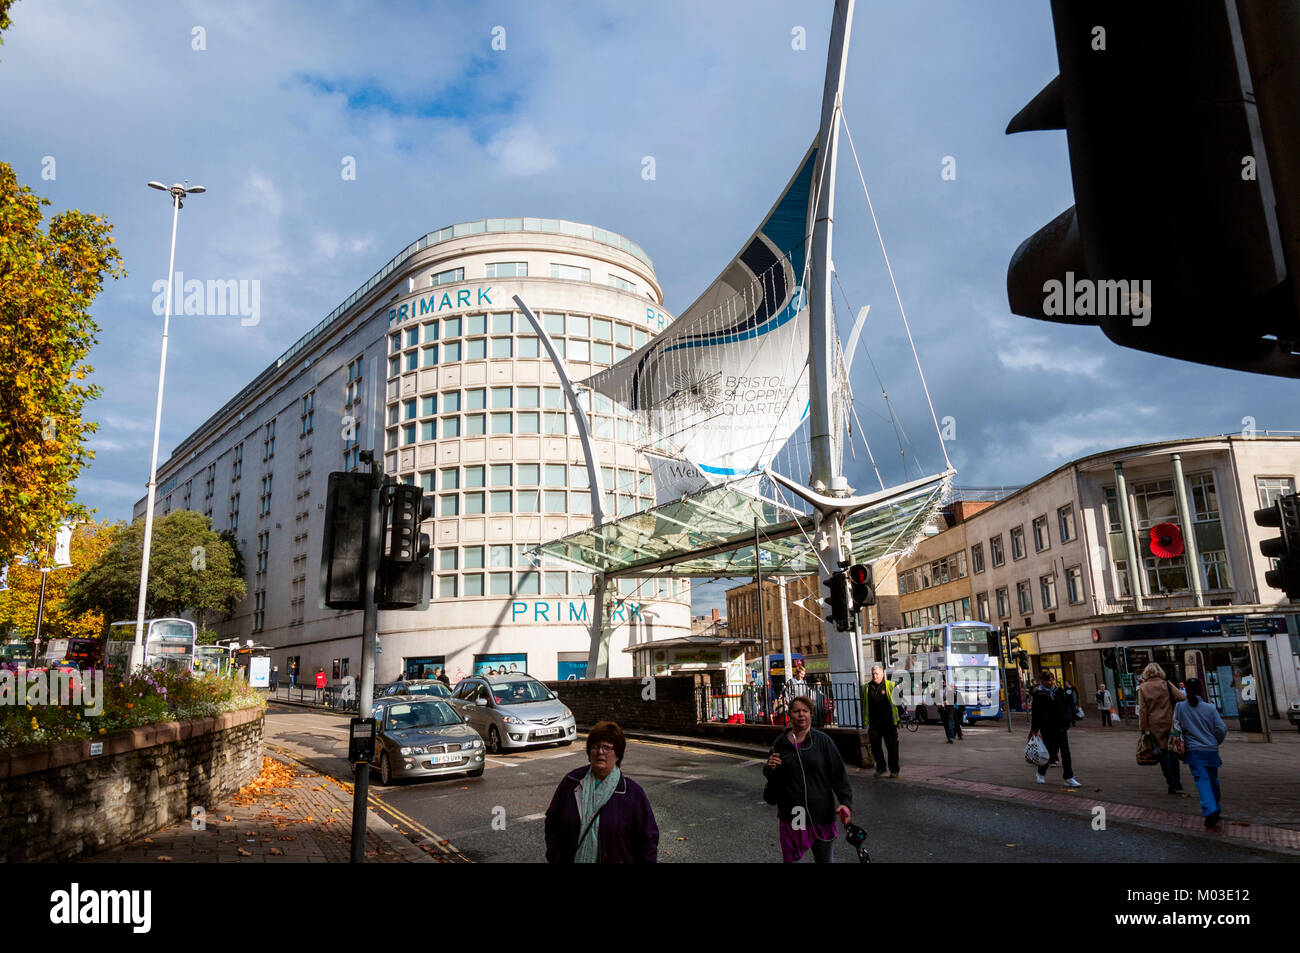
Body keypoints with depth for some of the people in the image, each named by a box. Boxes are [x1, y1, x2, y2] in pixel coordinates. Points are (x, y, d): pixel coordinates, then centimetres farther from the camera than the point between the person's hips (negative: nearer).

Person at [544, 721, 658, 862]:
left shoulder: (632, 791, -9)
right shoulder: (571, 782, -2)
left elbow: (648, 840, -5)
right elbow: (552, 823, 4)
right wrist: (554, 859, 0)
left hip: (616, 859, -2)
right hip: (571, 858, 2)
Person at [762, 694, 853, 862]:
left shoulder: (823, 741, -4)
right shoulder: (781, 743, 3)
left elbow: (839, 773, -4)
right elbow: (771, 777, 13)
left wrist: (846, 802, -15)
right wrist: (770, 768, -10)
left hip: (821, 814, -1)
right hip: (791, 815, 1)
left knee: (825, 859, 14)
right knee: (790, 859, 8)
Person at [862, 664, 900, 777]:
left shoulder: (890, 685, 1)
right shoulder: (867, 688, 9)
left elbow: (896, 701, 2)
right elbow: (865, 707, 16)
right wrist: (866, 723, 12)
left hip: (888, 722, -2)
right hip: (874, 723, 3)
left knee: (892, 746, 3)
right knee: (875, 746, 5)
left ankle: (894, 770, 16)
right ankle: (880, 767, 22)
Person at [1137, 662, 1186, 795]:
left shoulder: (1143, 688, -1)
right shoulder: (1166, 685, -1)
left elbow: (1142, 710, -4)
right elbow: (1183, 698, -8)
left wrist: (1143, 728, -1)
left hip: (1154, 725, -1)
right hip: (1169, 723, 1)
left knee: (1163, 753, 5)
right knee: (1173, 751, 14)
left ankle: (1171, 782, 5)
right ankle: (1177, 781, 15)